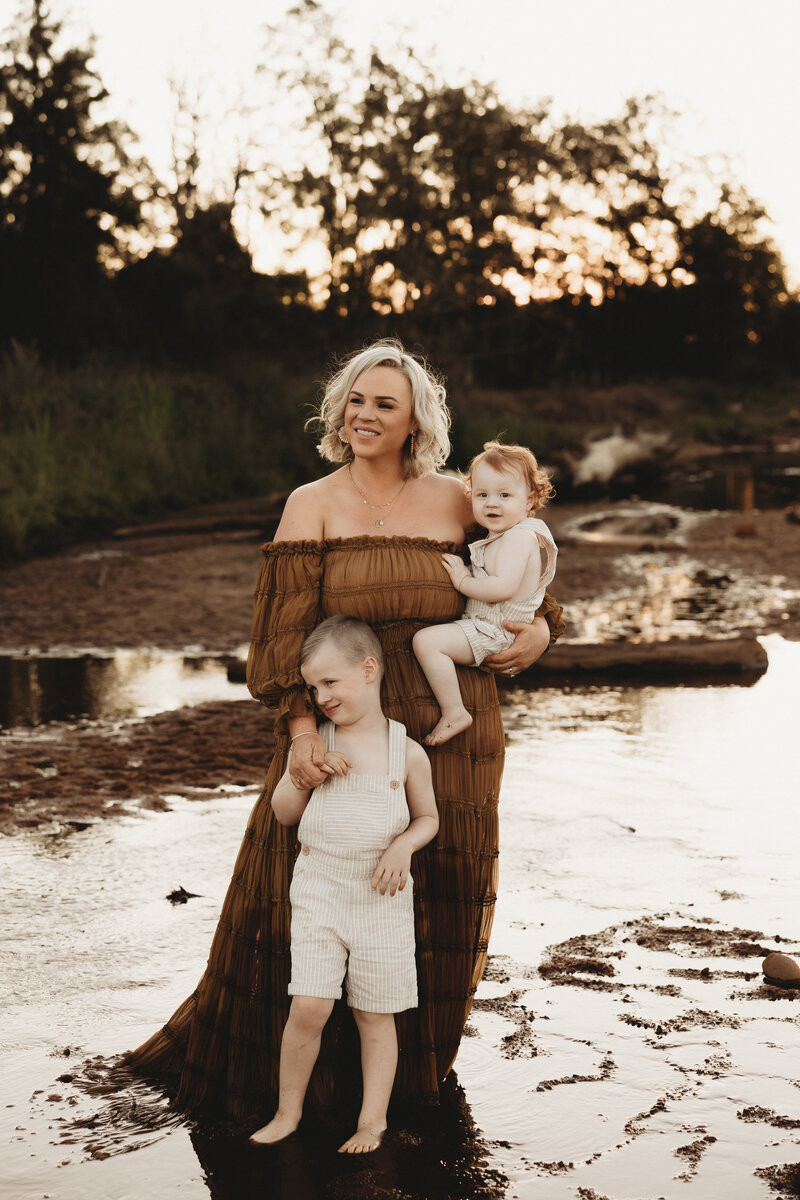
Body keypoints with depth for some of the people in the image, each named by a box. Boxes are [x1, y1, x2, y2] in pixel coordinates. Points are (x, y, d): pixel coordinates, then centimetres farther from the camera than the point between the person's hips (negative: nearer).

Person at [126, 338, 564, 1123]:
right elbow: (287, 626, -9)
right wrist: (301, 728, -22)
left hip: (449, 734, 2)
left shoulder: (455, 503, 6)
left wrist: (539, 628, -4)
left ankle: (417, 1064, 32)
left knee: (439, 901, 10)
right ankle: (291, 1068, 23)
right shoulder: (313, 504, 0)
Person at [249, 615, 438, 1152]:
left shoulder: (407, 751, -3)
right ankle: (288, 1111, 10)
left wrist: (404, 845, -11)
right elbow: (283, 814, 8)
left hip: (382, 897, 0)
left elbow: (428, 817, 10)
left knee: (375, 1015, 7)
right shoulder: (314, 742, 0)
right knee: (309, 1007, -9)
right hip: (319, 891, 1)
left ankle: (373, 1119, 21)